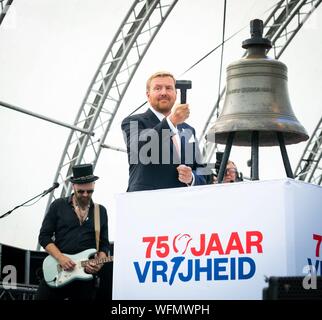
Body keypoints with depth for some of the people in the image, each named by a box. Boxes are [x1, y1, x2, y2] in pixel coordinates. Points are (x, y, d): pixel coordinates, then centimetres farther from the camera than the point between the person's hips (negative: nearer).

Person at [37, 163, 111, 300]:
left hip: (86, 276, 2)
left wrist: (99, 262, -8)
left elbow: (104, 244, 12)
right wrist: (60, 257, -13)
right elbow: (44, 236, 1)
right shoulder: (58, 206, 4)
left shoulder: (101, 211, 11)